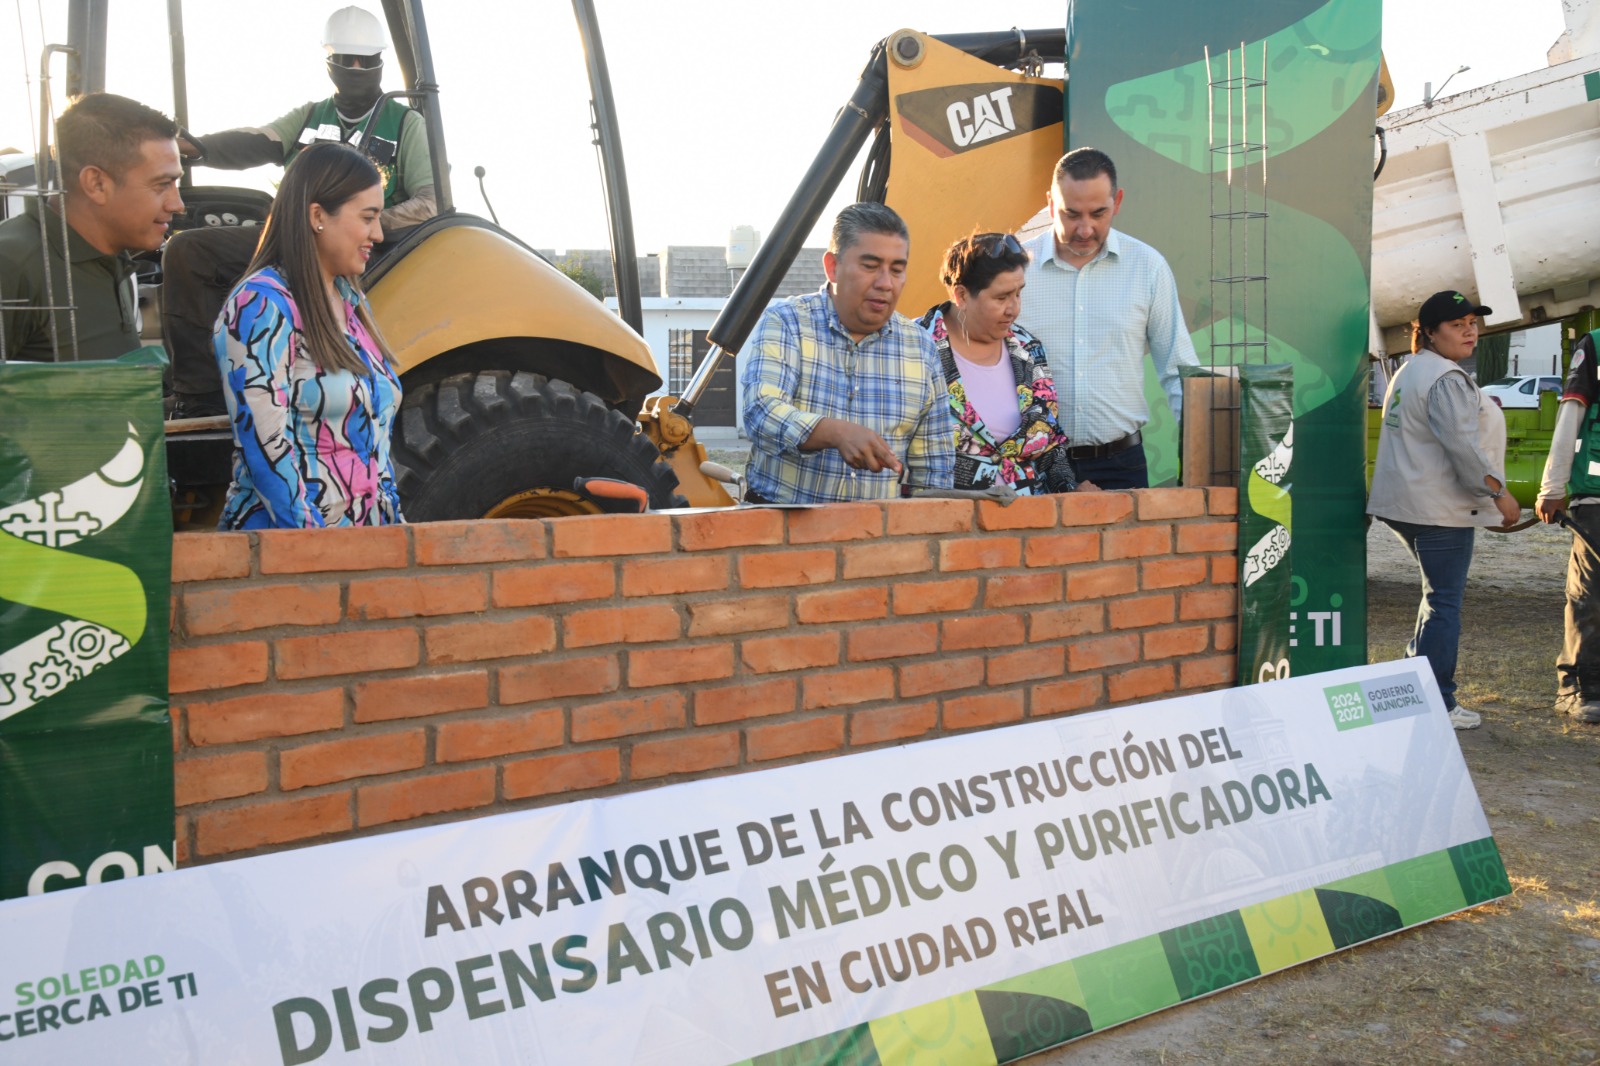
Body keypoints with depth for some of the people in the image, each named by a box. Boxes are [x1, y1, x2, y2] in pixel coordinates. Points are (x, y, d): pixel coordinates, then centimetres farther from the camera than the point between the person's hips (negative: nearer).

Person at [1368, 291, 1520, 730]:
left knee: (1438, 595, 19)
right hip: (1439, 508, -10)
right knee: (1445, 603, -5)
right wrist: (1499, 493, -14)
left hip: (1406, 504, 10)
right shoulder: (1447, 379, -15)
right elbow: (1463, 445, -22)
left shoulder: (1408, 372, 17)